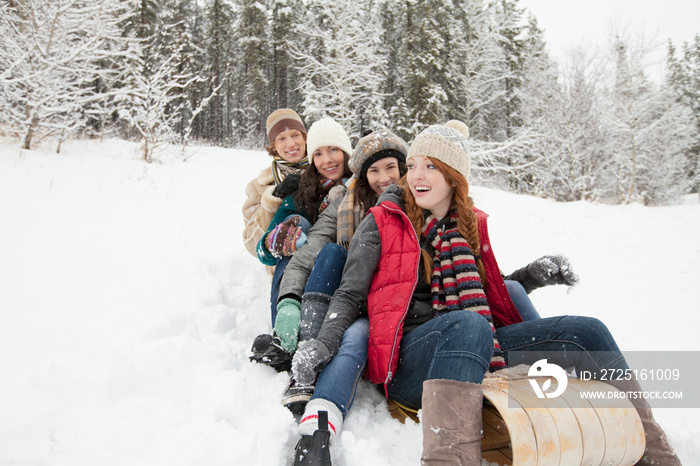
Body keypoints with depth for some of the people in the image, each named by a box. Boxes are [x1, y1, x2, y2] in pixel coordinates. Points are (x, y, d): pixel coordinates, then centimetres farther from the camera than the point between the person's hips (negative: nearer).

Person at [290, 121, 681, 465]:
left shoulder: (471, 224, 17)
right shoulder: (382, 224, 3)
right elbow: (349, 295, 0)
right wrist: (323, 343, -16)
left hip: (473, 351, 5)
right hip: (406, 360, -5)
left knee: (586, 331, -5)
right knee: (469, 324, -39)